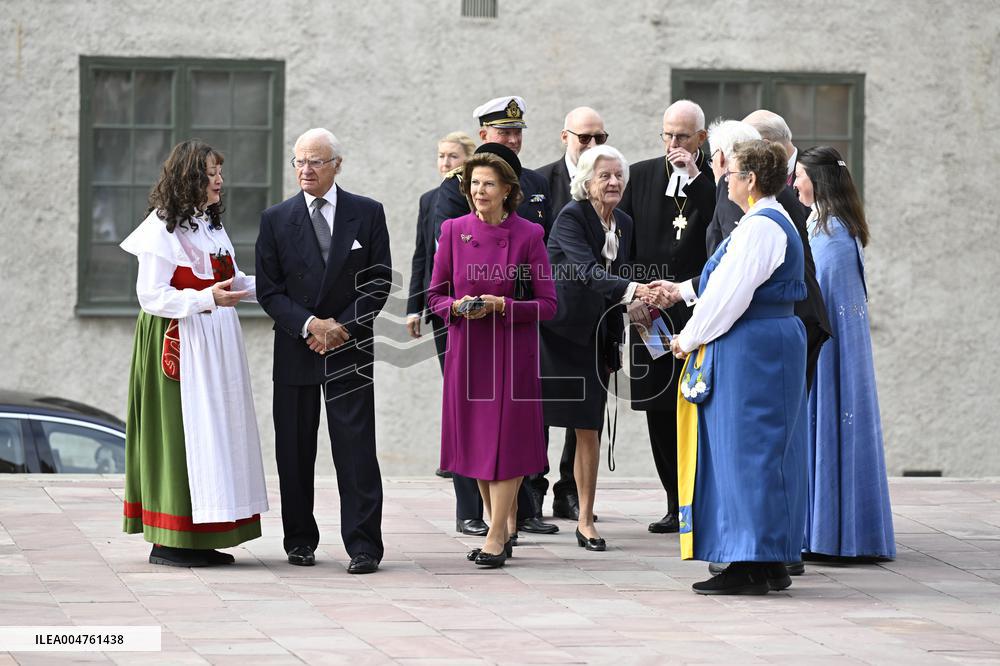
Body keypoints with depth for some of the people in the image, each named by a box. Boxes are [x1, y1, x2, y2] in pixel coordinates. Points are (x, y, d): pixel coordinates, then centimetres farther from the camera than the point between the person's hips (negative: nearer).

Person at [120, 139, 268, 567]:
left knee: (214, 432, 8)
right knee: (179, 431, -8)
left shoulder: (211, 225, 15)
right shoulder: (163, 228, -11)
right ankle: (169, 541, -4)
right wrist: (207, 299, -25)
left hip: (216, 345, 9)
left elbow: (234, 281, 19)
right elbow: (150, 295, -16)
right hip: (177, 345, -9)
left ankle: (200, 539, 12)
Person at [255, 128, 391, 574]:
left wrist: (343, 327, -9)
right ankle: (300, 540, 15)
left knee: (355, 449, -6)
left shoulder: (367, 214, 3)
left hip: (350, 349, -1)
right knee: (294, 450, 5)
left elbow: (379, 282, 2)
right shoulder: (276, 220, 4)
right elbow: (268, 290, 2)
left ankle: (363, 545, -5)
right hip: (295, 349, 2)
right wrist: (308, 325, -12)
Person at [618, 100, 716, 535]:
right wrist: (630, 296, 1)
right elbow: (622, 242, 11)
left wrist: (694, 180, -15)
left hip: (698, 313, -4)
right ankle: (677, 505, 13)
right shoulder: (641, 176, 11)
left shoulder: (714, 183, 0)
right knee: (659, 413, 5)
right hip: (649, 312, 4)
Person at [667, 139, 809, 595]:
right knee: (766, 451, 12)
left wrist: (690, 338, -7)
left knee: (745, 451, -8)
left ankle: (752, 565, -6)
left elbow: (729, 296, -19)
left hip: (750, 351, -11)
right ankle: (772, 562, 15)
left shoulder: (759, 227, -17)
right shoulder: (774, 222, 15)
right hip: (773, 342, 11)